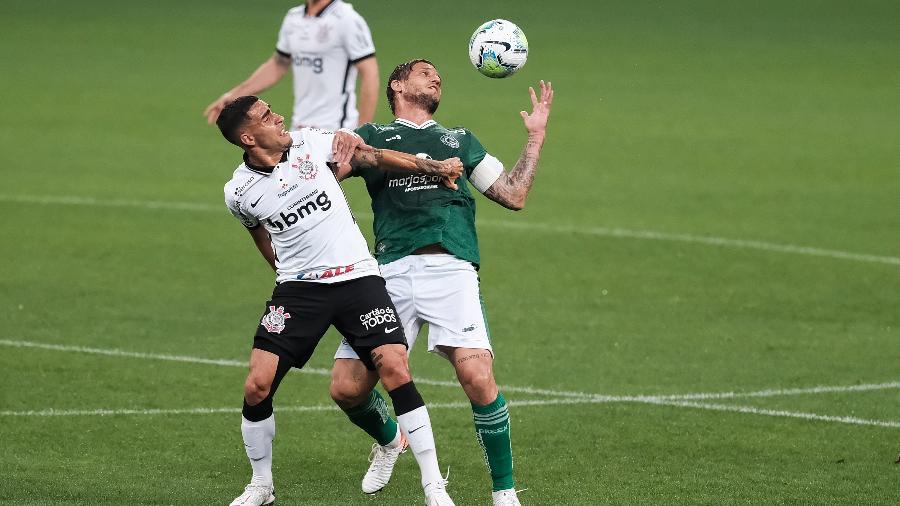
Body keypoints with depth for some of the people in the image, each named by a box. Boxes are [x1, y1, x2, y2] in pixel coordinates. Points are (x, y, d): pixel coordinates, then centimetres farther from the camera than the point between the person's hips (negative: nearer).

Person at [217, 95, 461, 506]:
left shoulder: (309, 142, -1)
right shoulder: (238, 193, -1)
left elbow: (371, 157, 8)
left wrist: (433, 167, 7)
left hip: (357, 277, 0)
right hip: (298, 287, 0)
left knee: (396, 371, -15)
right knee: (257, 386, -10)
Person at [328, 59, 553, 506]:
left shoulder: (460, 140, 30)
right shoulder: (372, 136, 22)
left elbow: (514, 195, 28)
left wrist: (536, 135, 29)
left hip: (451, 268, 0)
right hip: (392, 271, 0)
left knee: (477, 377, -21)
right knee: (347, 388, -7)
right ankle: (389, 441, 28)